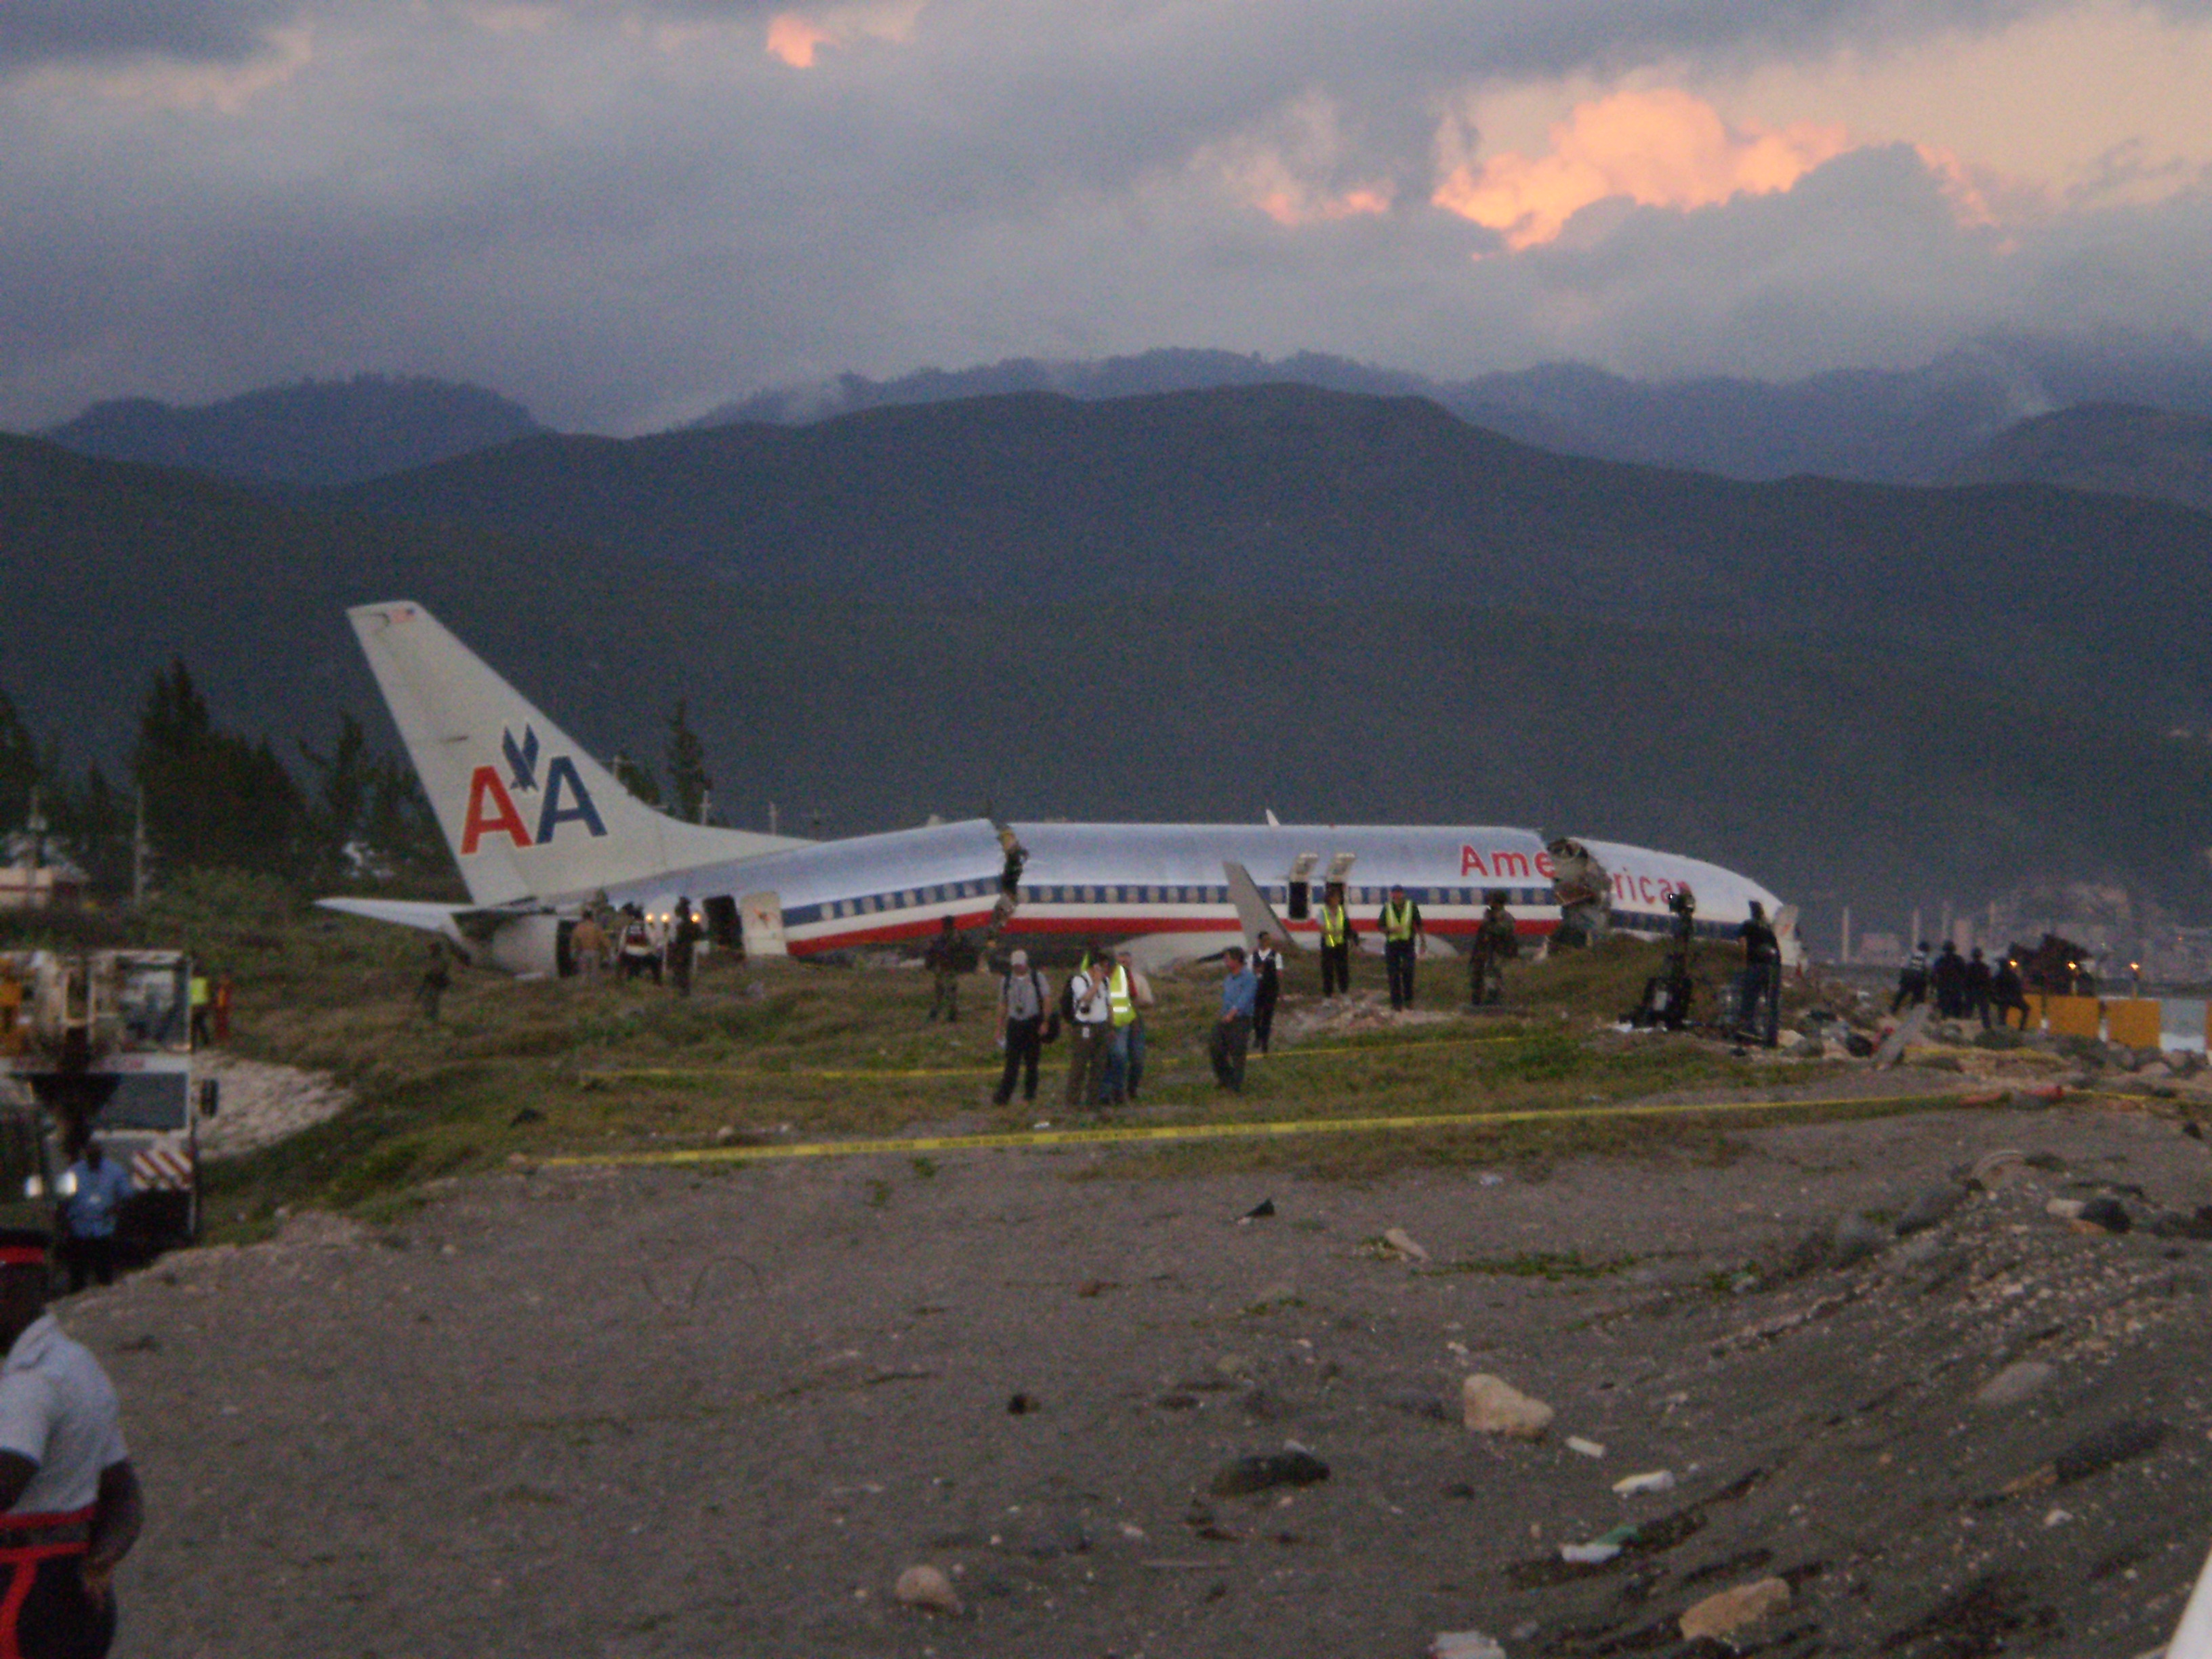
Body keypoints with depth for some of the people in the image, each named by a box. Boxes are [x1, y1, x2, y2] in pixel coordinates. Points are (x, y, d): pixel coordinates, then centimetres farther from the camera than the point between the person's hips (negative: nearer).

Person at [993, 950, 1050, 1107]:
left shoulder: (1037, 978, 0)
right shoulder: (1006, 981, 7)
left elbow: (1047, 1000, -2)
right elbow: (1003, 1005, 12)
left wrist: (1045, 1022, -10)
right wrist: (1000, 1029, 11)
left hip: (1033, 1023, -1)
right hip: (1015, 1023, 1)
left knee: (1031, 1061, 5)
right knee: (1012, 1062, -6)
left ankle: (1030, 1092, 18)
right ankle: (1003, 1095, -10)